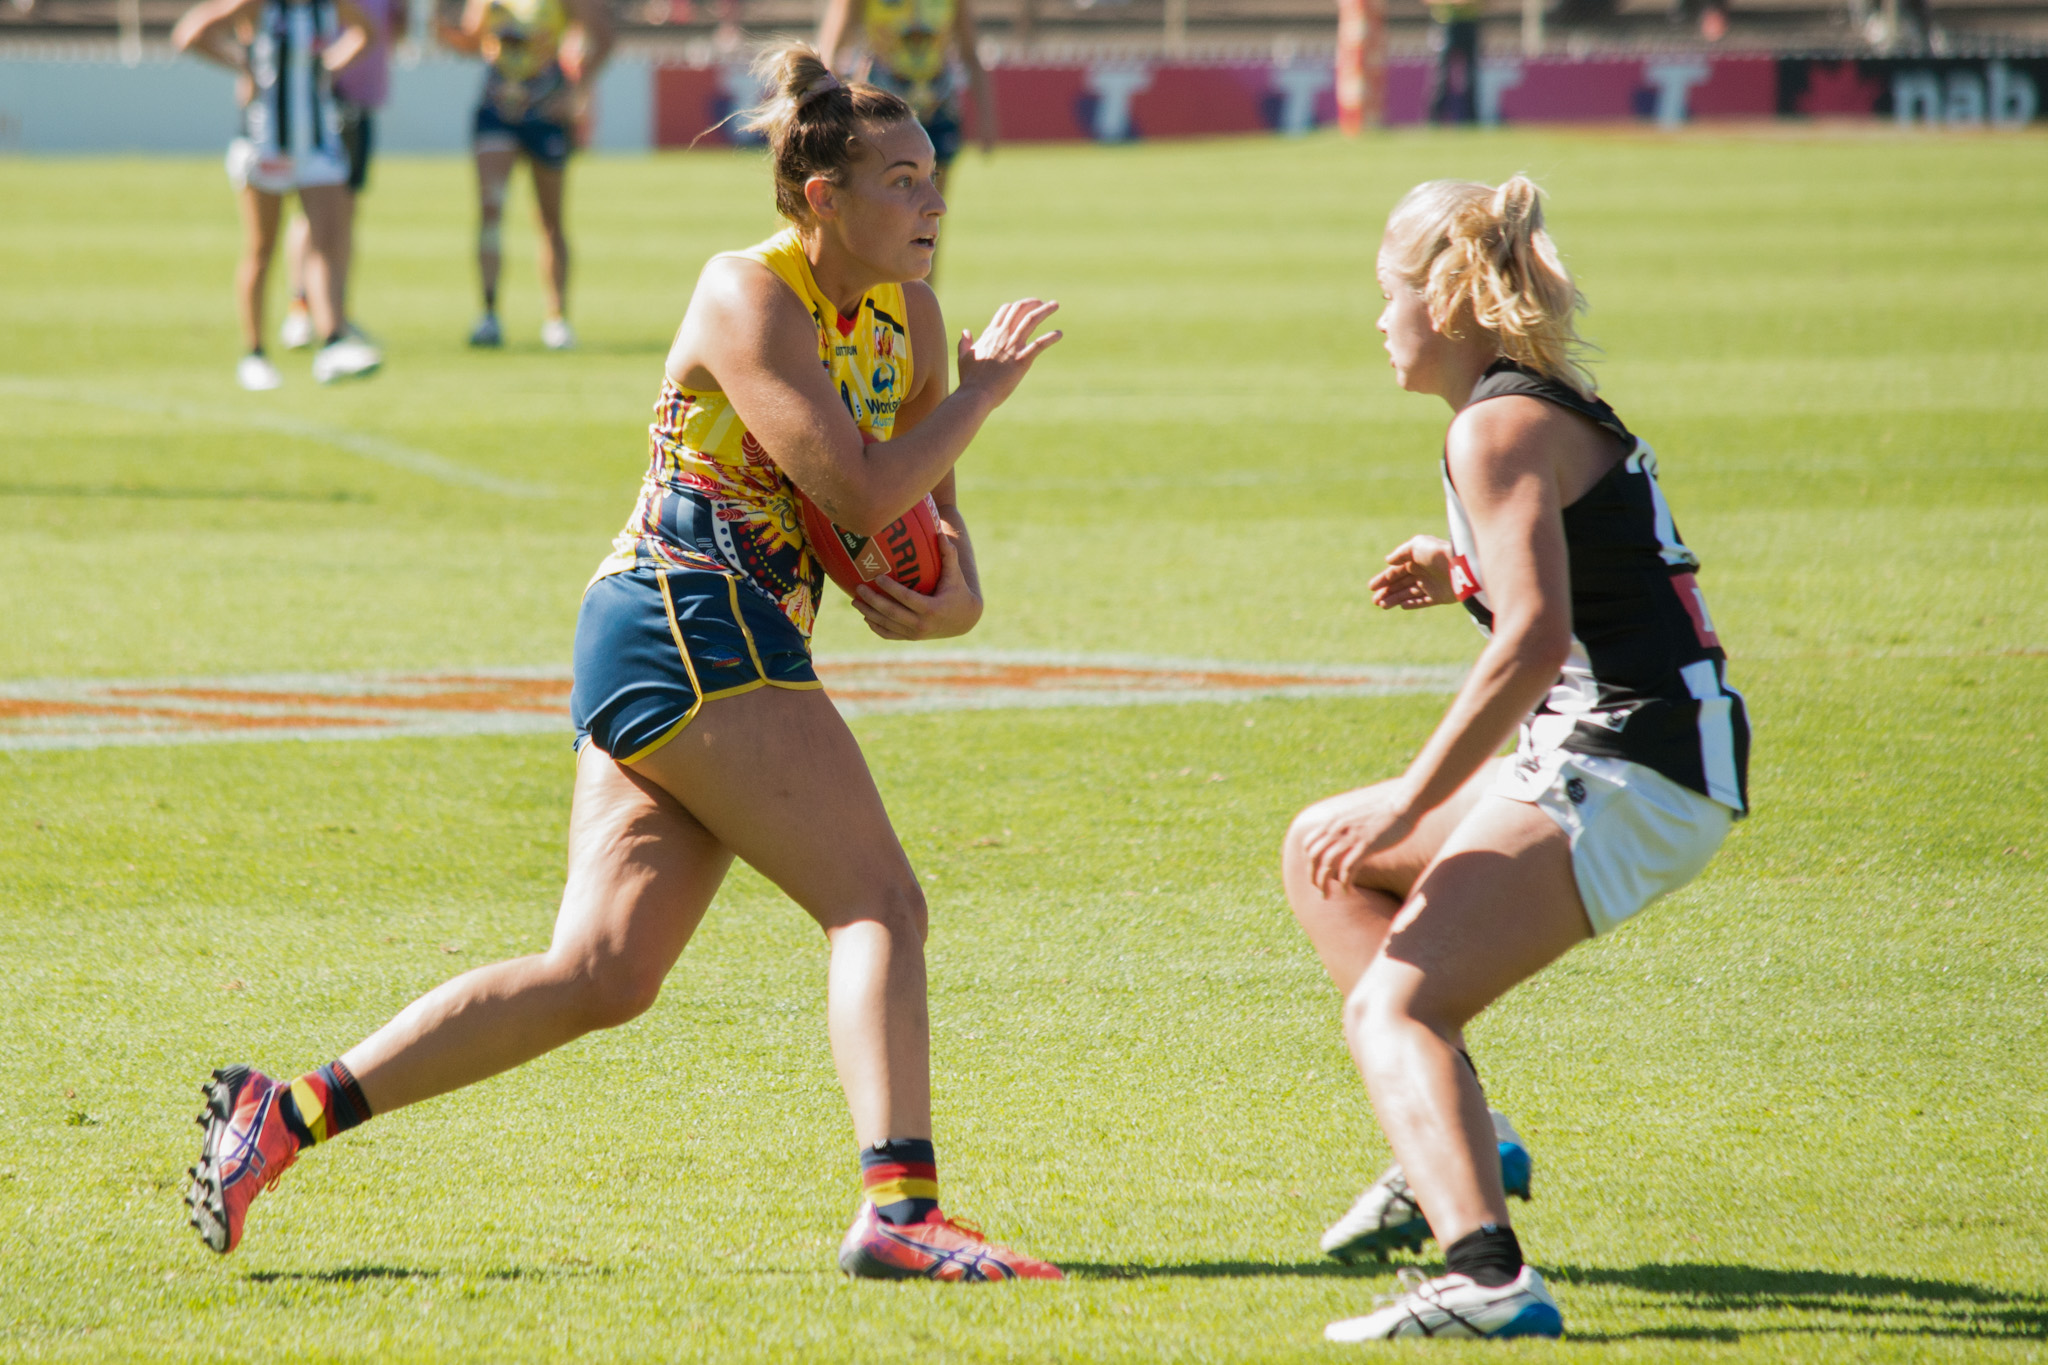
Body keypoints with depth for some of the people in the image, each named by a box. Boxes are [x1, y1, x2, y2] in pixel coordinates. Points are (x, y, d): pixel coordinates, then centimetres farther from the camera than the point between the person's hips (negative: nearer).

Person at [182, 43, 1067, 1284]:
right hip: (683, 622, -9)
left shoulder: (907, 315, 15)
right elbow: (862, 491, -19)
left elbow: (930, 507, 21)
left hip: (735, 651, 9)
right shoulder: (748, 296, -10)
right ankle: (899, 1209, -25)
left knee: (601, 975, 3)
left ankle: (285, 1115, 5)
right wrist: (985, 391, -6)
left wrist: (959, 596, -1)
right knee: (880, 903, -15)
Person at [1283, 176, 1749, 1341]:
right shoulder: (1559, 406, 19)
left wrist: (1407, 807, -20)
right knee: (1325, 852, 24)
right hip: (1602, 761, 10)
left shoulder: (1499, 426, -12)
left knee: (1388, 1008, -20)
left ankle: (1489, 1276, -41)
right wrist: (1469, 574, 16)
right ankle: (1455, 1146, 20)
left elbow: (1534, 644, -23)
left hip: (1629, 768, -10)